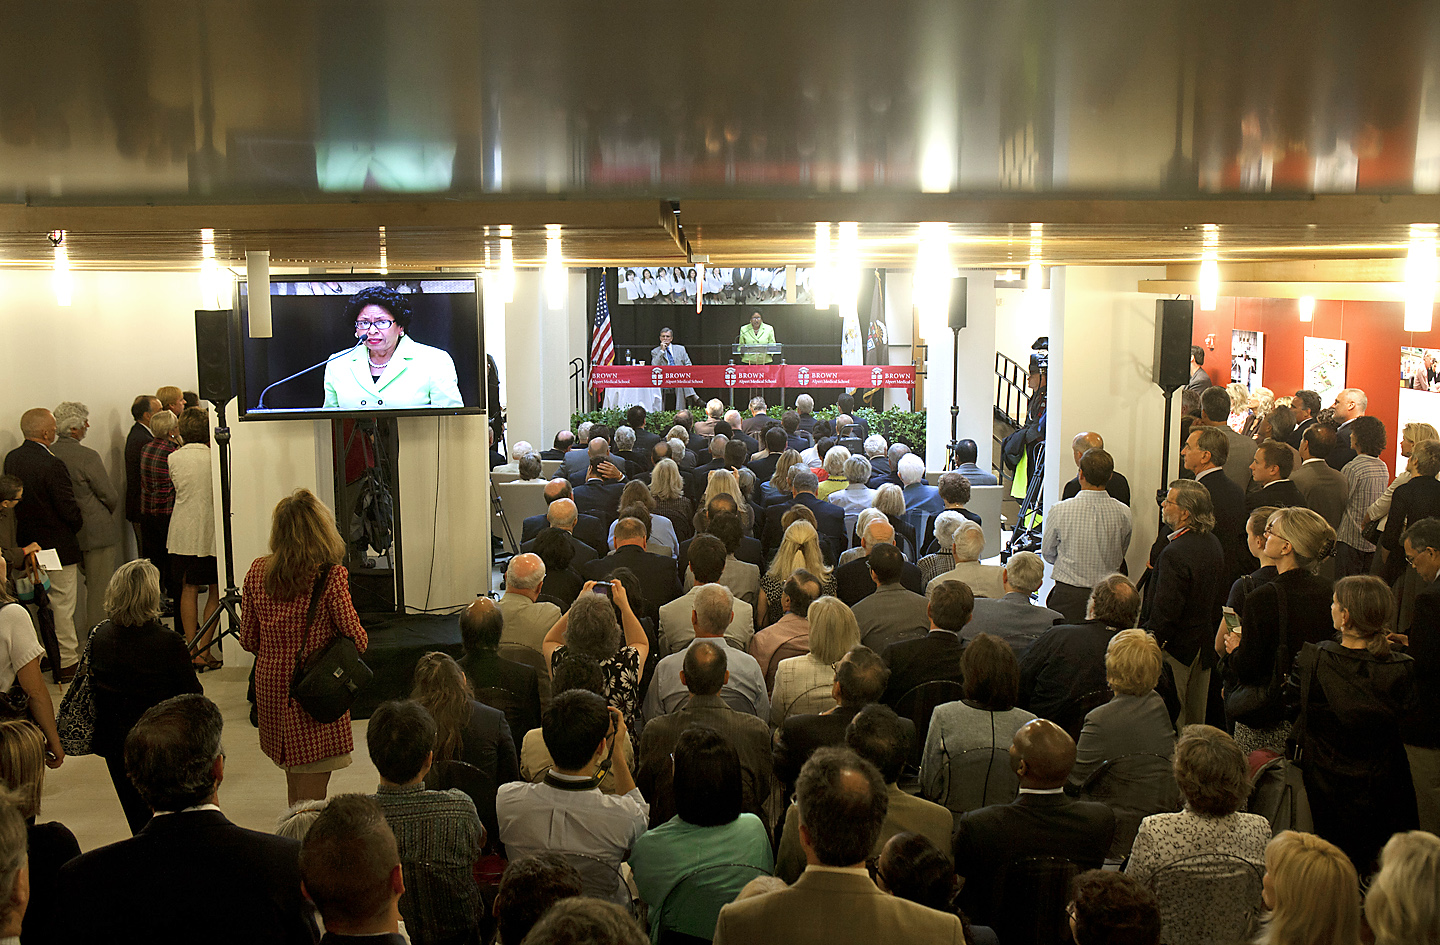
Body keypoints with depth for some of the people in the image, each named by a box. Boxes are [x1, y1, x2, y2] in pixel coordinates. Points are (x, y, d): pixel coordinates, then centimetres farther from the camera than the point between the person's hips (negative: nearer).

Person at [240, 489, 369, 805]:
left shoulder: (257, 572, -1)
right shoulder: (329, 575, -16)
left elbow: (248, 641, 6)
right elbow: (356, 641, -11)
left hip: (270, 685, 5)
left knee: (294, 776, 23)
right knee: (311, 796, 3)